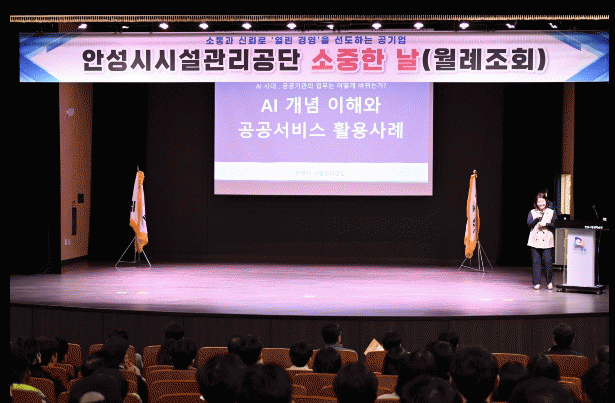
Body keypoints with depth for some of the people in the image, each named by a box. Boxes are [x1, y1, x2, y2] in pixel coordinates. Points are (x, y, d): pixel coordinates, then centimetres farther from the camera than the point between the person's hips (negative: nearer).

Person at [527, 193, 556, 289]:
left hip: (547, 241, -1)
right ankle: (536, 282, 6)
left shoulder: (551, 212, 10)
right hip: (535, 241, 1)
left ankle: (549, 282, 10)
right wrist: (537, 218, -13)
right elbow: (529, 224, 0)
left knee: (548, 261, -6)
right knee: (536, 262, -1)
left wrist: (546, 224, -10)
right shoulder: (532, 212, 11)